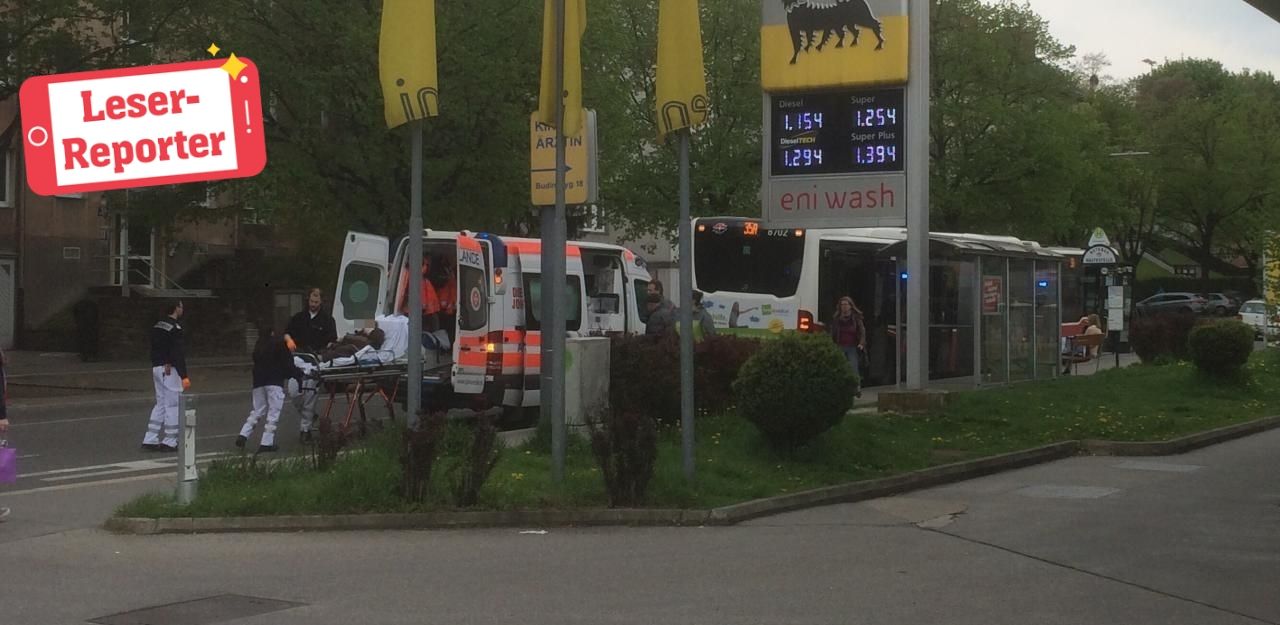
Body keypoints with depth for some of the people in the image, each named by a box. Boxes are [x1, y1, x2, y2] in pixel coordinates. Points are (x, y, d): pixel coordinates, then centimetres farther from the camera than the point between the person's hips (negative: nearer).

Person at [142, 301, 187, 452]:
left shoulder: (157, 326, 13)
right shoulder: (175, 328, -15)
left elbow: (154, 350, 16)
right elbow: (178, 354, -20)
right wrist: (184, 376, -19)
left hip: (157, 369, 9)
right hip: (170, 370, -9)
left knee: (160, 404, 14)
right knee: (173, 405, -2)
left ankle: (150, 440, 11)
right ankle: (170, 442, -1)